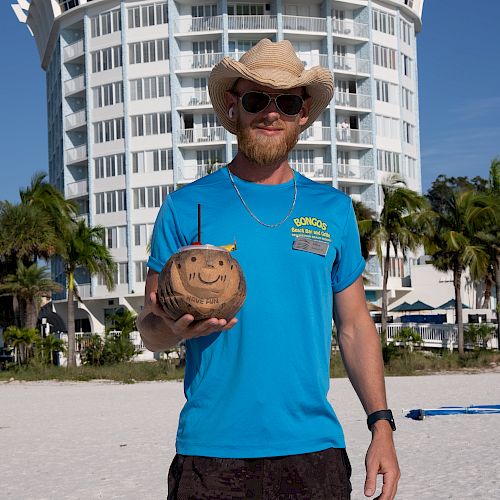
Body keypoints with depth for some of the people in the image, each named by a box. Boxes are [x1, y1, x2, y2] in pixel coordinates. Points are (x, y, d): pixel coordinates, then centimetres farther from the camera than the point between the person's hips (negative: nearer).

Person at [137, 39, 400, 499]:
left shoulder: (333, 208, 9)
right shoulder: (185, 207, 3)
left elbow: (355, 326, 11)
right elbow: (150, 329, 4)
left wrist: (382, 426, 2)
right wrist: (174, 327, -19)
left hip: (314, 449, 2)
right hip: (212, 454, -1)